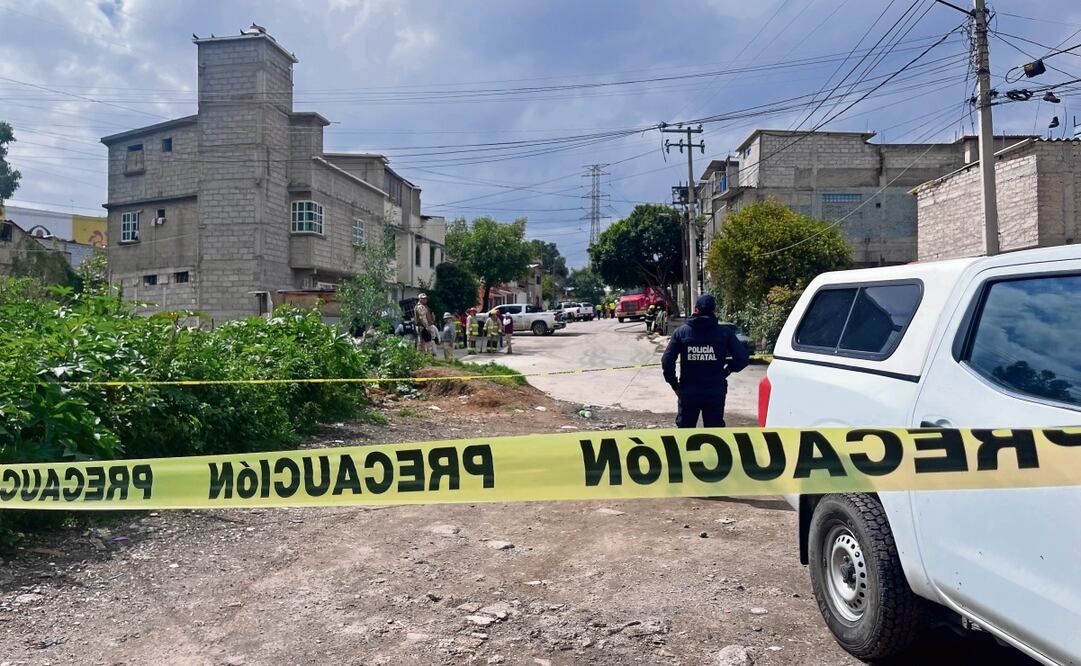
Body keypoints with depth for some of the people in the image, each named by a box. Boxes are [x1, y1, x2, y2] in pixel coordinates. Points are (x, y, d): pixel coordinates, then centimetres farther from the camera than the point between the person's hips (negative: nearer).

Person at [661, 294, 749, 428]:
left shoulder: (682, 332, -4)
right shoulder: (724, 332, -5)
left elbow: (667, 361, -9)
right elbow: (742, 359, -8)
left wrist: (674, 384, 2)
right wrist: (727, 370, 9)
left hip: (688, 392, 0)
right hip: (715, 392, 0)